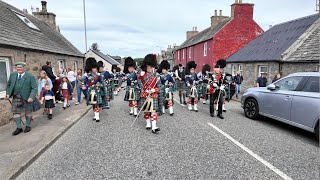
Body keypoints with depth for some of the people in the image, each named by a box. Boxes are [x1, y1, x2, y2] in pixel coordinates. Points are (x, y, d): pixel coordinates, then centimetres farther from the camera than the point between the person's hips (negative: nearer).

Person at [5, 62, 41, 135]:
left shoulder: (30, 76, -12)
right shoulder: (12, 75, 4)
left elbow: (34, 88, -15)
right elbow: (8, 85, 14)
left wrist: (31, 97, -27)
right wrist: (8, 94, 0)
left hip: (27, 97, -4)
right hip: (16, 97, 4)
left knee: (28, 112, 10)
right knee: (16, 112, 3)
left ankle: (28, 126, 26)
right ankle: (19, 128, 14)